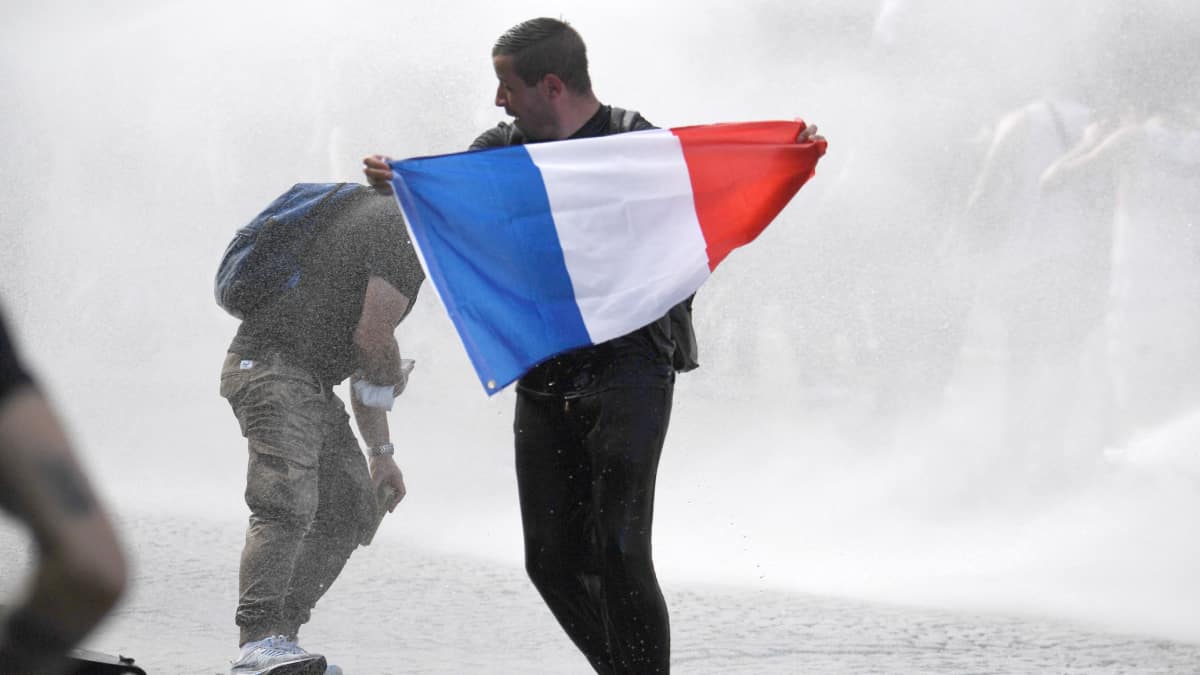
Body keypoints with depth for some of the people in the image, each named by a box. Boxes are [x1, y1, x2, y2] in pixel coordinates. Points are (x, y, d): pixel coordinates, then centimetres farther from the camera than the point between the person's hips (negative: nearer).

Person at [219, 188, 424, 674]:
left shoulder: (393, 223, 25)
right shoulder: (398, 226, -9)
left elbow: (362, 360, 29)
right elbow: (372, 337, -15)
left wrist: (380, 452, 27)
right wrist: (393, 379, 8)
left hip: (310, 384, 11)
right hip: (274, 366, -11)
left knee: (352, 510, 9)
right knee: (288, 505, -23)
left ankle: (278, 635, 8)